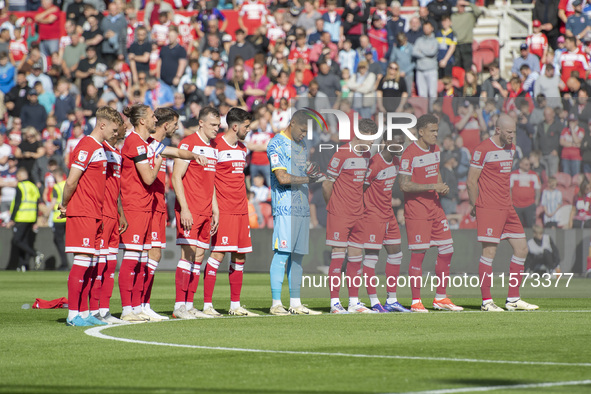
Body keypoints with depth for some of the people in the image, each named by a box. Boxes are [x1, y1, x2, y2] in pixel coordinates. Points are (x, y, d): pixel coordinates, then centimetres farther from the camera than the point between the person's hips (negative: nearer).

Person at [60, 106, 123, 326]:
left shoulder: (99, 148, 19)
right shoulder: (87, 147, -13)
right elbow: (71, 181, -15)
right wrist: (65, 205, -3)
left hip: (94, 215, 9)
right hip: (82, 214, -9)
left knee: (90, 264, 8)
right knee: (82, 261, -10)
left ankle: (83, 313, 11)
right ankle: (73, 314, -9)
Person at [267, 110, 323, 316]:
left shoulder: (302, 144, 19)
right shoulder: (276, 144, -6)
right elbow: (283, 178, -15)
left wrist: (313, 174, 3)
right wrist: (308, 179, -9)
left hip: (302, 207, 8)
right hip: (285, 207, -8)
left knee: (297, 256, 8)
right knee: (282, 253, -10)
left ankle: (295, 303, 10)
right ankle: (276, 303, -10)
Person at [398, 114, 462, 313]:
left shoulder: (435, 150, 11)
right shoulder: (410, 154, -14)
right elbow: (404, 185, -17)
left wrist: (442, 186, 4)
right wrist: (432, 186, -20)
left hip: (435, 207, 8)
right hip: (416, 210, -8)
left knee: (447, 250, 7)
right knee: (418, 254, -7)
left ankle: (440, 298, 17)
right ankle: (416, 302, -1)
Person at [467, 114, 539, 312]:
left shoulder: (510, 148, 14)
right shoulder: (484, 149, -11)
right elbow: (471, 181, -9)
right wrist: (476, 206, -5)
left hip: (506, 207, 8)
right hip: (488, 208, -8)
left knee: (522, 249, 7)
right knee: (489, 252, -8)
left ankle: (513, 299, 13)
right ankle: (486, 301, -3)